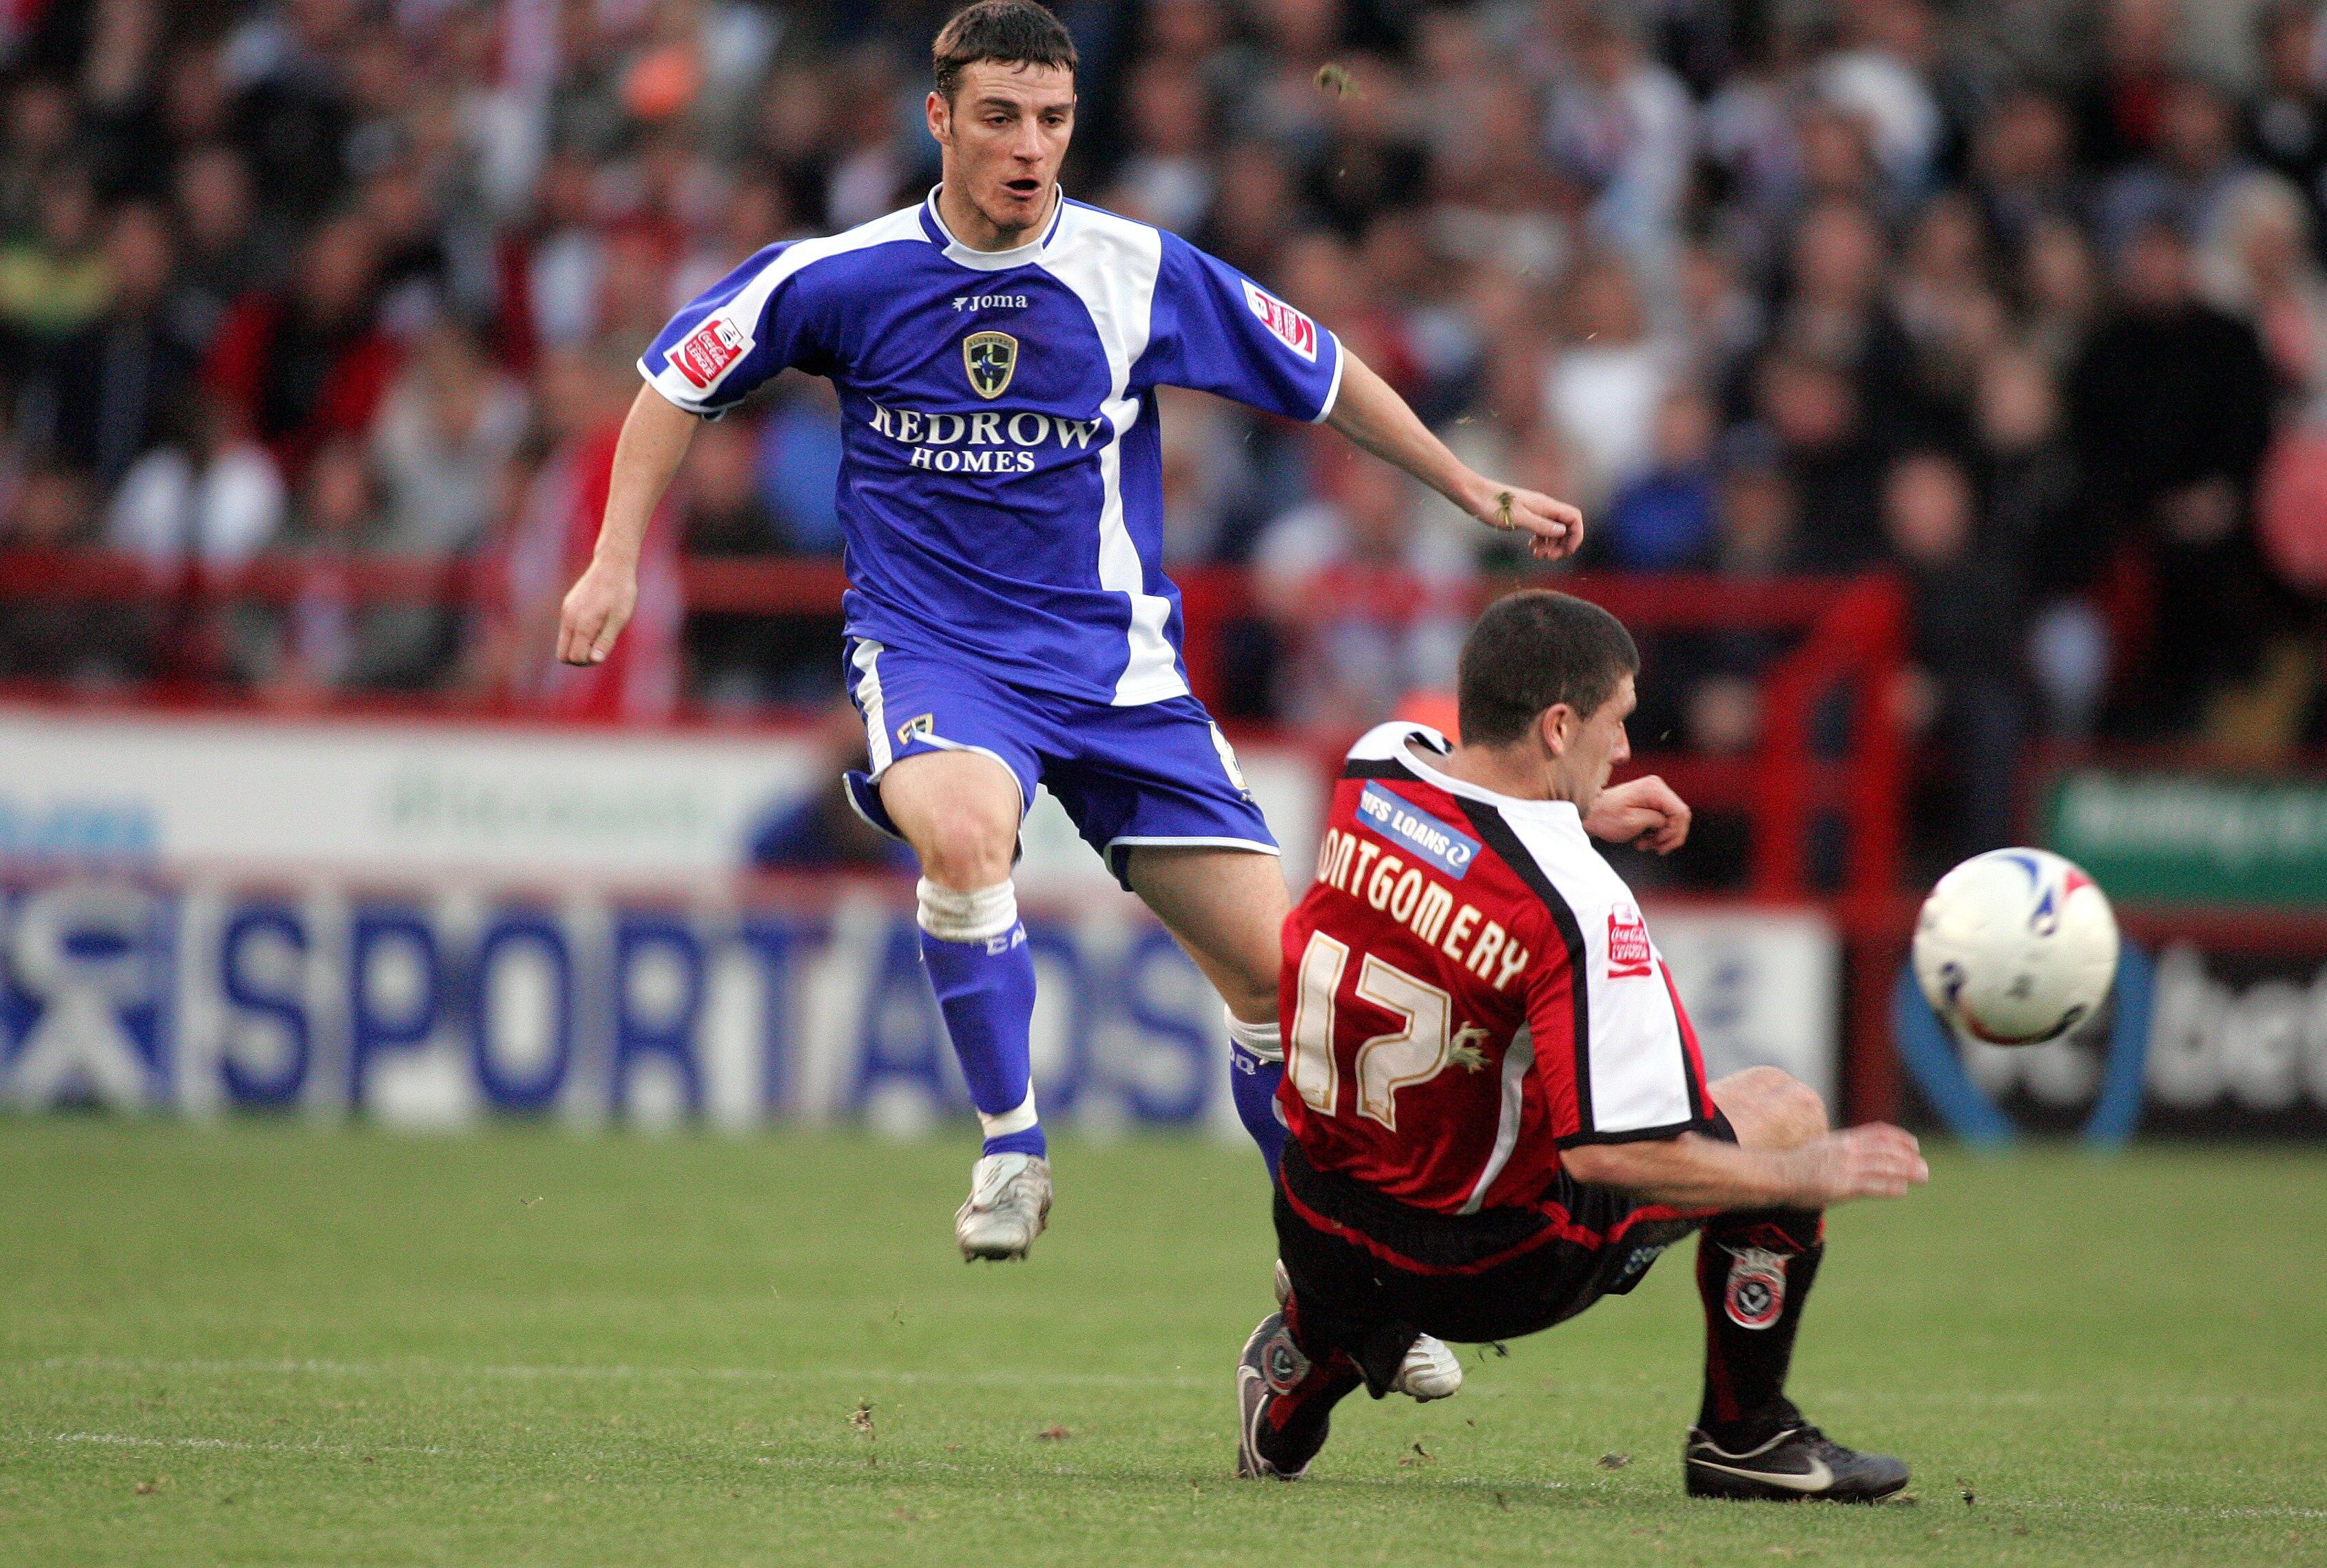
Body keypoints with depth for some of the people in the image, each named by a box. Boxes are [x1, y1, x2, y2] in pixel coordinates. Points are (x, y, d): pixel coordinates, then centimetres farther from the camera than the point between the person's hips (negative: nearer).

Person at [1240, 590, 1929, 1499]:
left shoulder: (1372, 771, -7)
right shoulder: (1577, 905, -27)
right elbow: (1616, 1153, -28)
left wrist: (1582, 810, 24)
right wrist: (1809, 1174, -16)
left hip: (1322, 1241, 7)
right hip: (1489, 1269, -7)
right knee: (1779, 1109, 10)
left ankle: (1306, 1358, 37)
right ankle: (1744, 1436, 21)